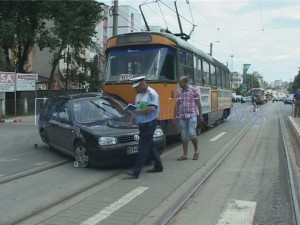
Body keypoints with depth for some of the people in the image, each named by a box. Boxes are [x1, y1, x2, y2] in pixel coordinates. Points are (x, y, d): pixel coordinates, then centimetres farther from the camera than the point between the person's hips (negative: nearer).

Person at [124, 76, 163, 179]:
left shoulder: (151, 93, -13)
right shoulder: (139, 95, 15)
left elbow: (152, 108, -23)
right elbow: (137, 107, 22)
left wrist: (140, 111, -22)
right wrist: (133, 110, 1)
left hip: (149, 124, -9)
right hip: (142, 124, 9)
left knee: (143, 147, -9)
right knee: (150, 146, 16)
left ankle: (136, 171, -9)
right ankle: (158, 166, 28)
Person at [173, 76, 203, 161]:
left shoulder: (193, 90, -4)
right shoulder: (179, 92, 7)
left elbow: (198, 103, -1)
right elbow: (177, 104, 11)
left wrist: (200, 115, -2)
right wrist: (175, 116, 8)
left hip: (192, 116, -4)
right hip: (182, 117, 4)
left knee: (192, 134, -13)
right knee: (184, 136, 6)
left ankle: (196, 150, 11)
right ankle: (185, 155, 14)